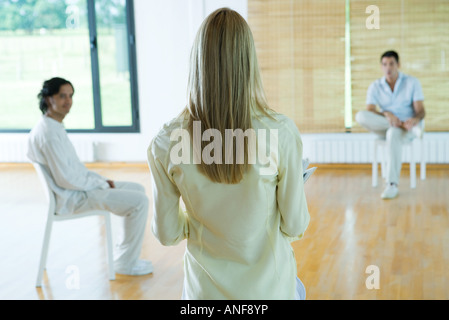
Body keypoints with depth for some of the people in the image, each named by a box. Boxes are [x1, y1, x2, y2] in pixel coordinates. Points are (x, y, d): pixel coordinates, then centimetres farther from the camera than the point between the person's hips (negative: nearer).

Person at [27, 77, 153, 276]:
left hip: (79, 187, 11)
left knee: (137, 189, 16)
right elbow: (66, 178, -25)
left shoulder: (53, 127, 11)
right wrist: (101, 183, -13)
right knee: (139, 201, -16)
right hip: (72, 199, -11)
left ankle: (122, 251, 19)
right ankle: (126, 263, -3)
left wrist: (102, 180, 6)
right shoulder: (49, 132, -22)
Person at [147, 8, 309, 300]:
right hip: (269, 286, -1)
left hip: (206, 288, 2)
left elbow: (167, 234, -5)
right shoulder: (282, 133, -20)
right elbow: (295, 226, -11)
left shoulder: (166, 143, -14)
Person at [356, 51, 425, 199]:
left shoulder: (412, 82, 2)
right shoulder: (375, 86, 6)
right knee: (360, 116, -27)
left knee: (393, 134, -41)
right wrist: (387, 114, -29)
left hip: (407, 129, -3)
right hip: (383, 127, 3)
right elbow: (369, 111, -7)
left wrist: (416, 119, -31)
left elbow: (420, 110, -6)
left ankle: (392, 185, -42)